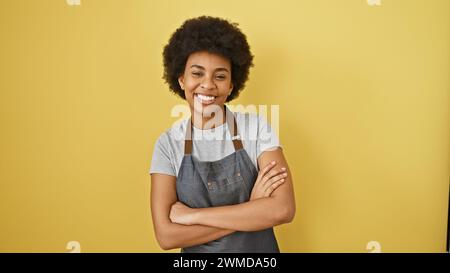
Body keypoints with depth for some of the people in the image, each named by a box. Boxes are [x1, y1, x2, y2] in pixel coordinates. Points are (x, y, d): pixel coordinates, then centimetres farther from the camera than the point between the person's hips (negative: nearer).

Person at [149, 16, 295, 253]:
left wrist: (192, 215, -21)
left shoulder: (256, 127, -13)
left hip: (259, 250, 0)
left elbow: (283, 209, -22)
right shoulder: (167, 144, -11)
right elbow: (166, 235, -17)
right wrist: (251, 210, -22)